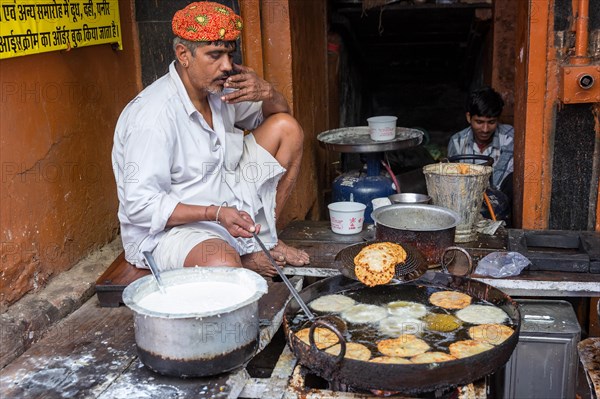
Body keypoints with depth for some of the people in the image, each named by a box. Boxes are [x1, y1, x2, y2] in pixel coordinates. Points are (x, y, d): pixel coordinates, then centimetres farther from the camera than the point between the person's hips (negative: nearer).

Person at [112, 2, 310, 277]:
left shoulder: (220, 89, -1)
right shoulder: (153, 115, -24)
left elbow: (279, 113, 15)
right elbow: (140, 206, -24)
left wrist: (266, 93, -10)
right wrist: (216, 213, -30)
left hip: (228, 208, 8)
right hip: (170, 227, -8)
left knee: (287, 128, 1)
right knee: (223, 264, -41)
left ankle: (265, 239, 5)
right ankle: (246, 258, -1)